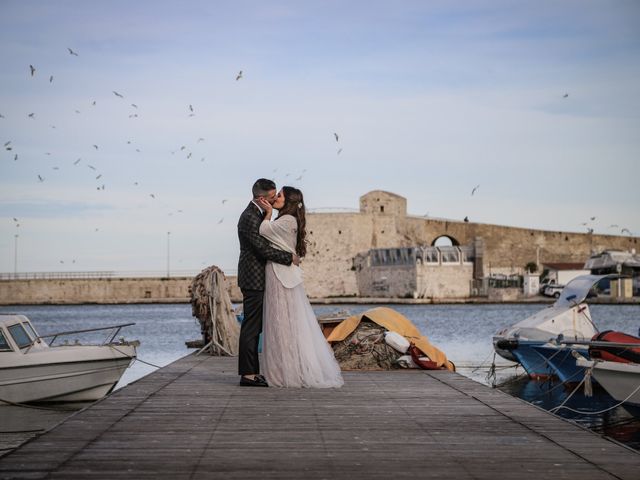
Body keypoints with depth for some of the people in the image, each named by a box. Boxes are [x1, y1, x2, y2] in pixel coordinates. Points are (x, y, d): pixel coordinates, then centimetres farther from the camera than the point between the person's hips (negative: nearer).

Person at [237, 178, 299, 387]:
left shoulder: (257, 214, 15)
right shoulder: (249, 218, -18)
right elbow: (263, 249, -21)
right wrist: (290, 258, -14)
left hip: (256, 279, 10)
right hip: (253, 280, -10)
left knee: (254, 327, 11)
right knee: (251, 327, -8)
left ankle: (252, 372, 15)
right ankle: (248, 374, -6)